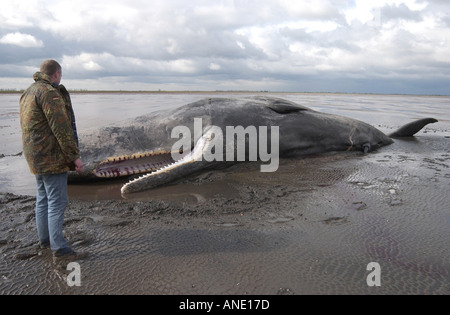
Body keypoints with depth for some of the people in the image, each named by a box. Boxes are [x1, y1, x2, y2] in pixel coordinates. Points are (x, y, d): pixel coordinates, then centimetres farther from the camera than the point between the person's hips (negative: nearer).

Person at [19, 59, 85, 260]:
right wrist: (75, 156, -17)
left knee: (43, 199, 18)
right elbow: (61, 129, -21)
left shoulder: (28, 93, 17)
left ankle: (44, 240, 29)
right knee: (57, 201, -6)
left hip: (36, 157, 10)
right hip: (52, 157, -10)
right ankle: (59, 247, 0)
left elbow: (29, 127, 19)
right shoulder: (49, 92, -15)